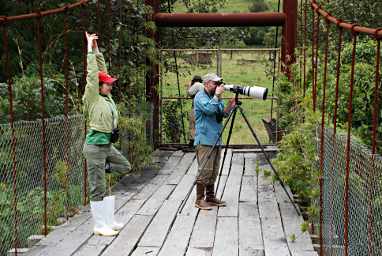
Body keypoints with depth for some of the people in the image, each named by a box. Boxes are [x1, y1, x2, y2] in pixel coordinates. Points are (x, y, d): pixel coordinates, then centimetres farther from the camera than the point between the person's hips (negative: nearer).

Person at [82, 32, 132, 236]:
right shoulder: (93, 97, -11)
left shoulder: (107, 97, 8)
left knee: (125, 167, 18)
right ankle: (100, 226, 7)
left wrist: (97, 50, 11)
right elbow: (92, 73, -15)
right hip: (96, 145, -9)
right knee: (98, 188, -2)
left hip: (108, 144, 9)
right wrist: (91, 49, -10)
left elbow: (102, 69, 13)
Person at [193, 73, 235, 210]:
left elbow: (222, 114, 14)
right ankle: (199, 200, -3)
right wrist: (217, 95, -16)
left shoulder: (214, 97, 18)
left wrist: (230, 106, -4)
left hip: (216, 140, 8)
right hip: (205, 140, -8)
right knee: (205, 170, -9)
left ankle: (210, 197, 19)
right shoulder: (200, 97, -7)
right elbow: (209, 109, -25)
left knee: (213, 171, 11)